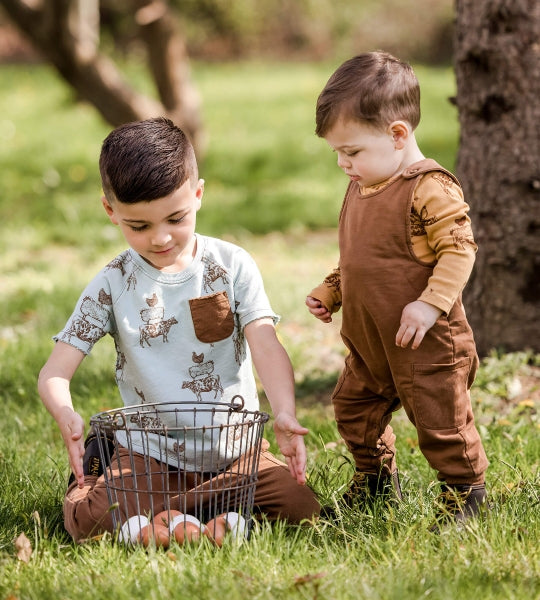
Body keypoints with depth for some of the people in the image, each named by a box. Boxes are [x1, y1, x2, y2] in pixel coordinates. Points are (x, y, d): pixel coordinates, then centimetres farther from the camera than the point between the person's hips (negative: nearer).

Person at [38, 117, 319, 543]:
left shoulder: (232, 265, -1)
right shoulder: (112, 286, -2)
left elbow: (266, 347, -11)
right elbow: (54, 373, -6)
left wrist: (284, 414, -30)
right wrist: (66, 415, -30)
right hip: (148, 449, -1)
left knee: (299, 507, -19)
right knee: (87, 519, -24)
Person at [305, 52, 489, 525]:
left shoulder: (430, 189, -19)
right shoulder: (361, 188, 10)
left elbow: (459, 249, -22)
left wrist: (430, 303, -30)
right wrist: (330, 293, 12)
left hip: (426, 343, -9)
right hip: (368, 342, 9)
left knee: (440, 420, 0)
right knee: (353, 408, 18)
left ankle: (466, 490, 19)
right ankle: (376, 481, 38)